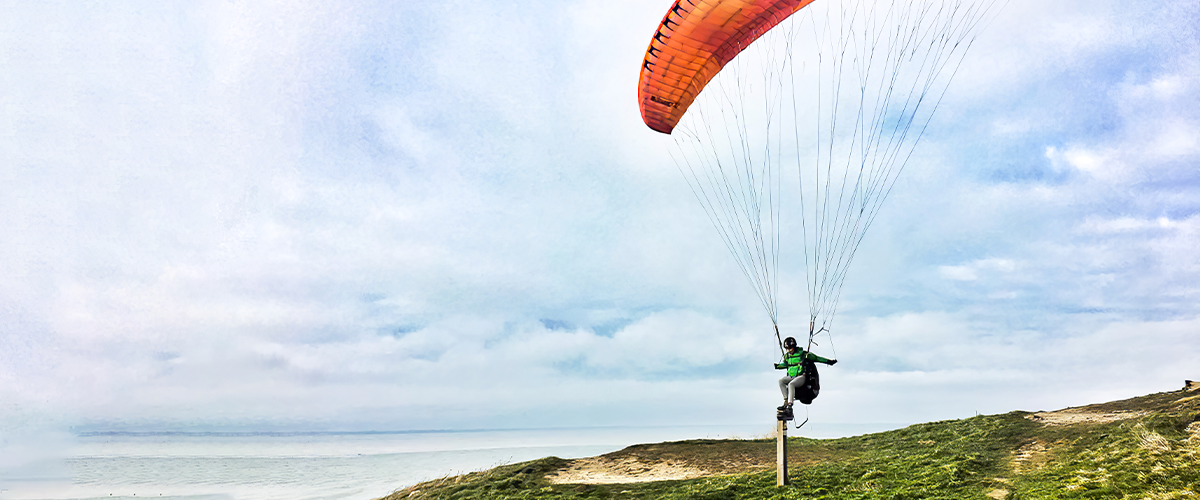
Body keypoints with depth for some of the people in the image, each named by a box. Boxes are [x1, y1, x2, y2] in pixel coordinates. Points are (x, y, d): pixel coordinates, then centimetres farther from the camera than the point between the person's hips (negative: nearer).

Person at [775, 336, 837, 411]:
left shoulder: (803, 354, -4)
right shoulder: (787, 356, 12)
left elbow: (816, 358, 2)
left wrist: (829, 361, 0)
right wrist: (778, 366, 20)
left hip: (802, 376, -6)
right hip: (791, 377, 7)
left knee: (791, 384, -33)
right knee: (781, 381, -18)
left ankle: (789, 405, -39)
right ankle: (786, 401, -18)